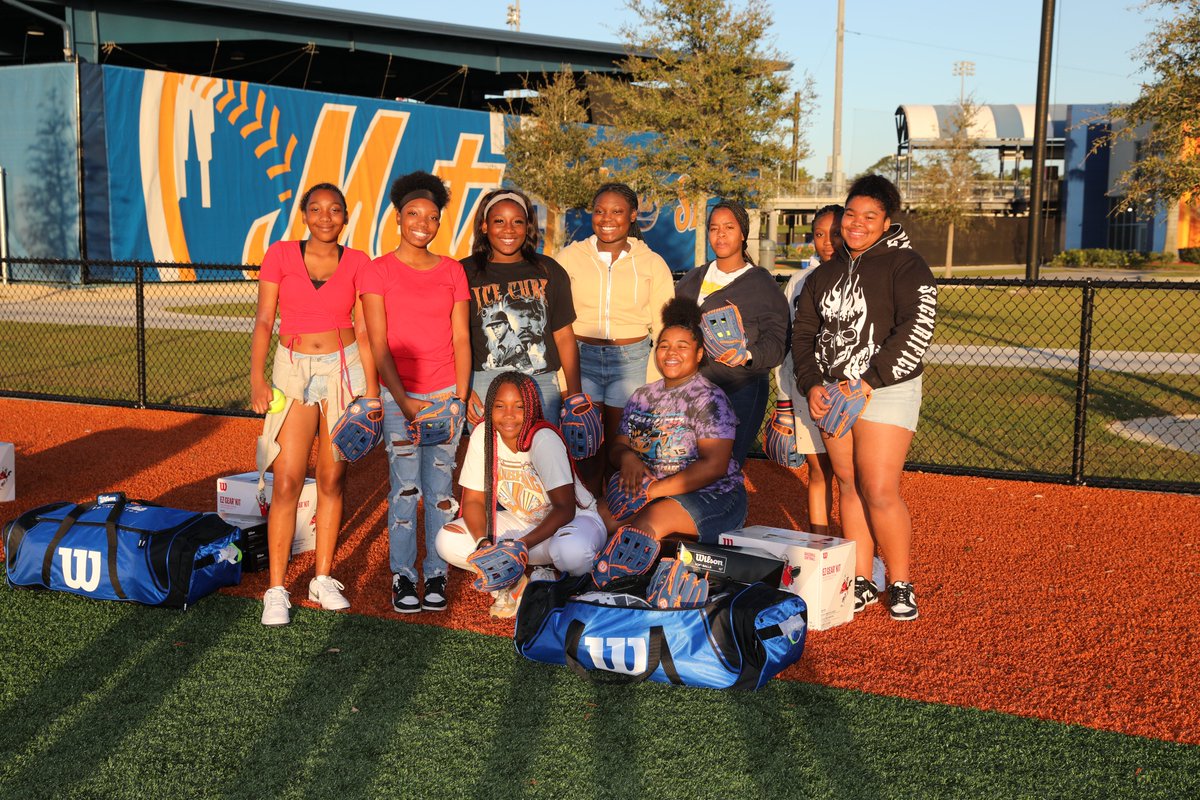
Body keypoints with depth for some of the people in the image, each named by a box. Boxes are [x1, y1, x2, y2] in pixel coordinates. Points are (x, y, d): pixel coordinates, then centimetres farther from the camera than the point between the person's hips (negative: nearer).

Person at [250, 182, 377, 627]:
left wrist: (371, 387, -2)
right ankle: (276, 590, -1)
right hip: (294, 370, -1)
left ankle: (323, 579, 19)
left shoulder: (356, 263, 3)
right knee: (287, 482, -8)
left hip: (345, 370, 1)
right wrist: (257, 377, -13)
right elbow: (264, 321, -2)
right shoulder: (280, 255, 1)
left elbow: (363, 329, 3)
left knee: (332, 479, 7)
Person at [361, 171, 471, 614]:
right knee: (405, 488, -2)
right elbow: (378, 344, -4)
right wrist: (403, 401, -12)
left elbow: (461, 339, 7)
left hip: (446, 394, 2)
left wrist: (461, 397, -3)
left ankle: (435, 575, 14)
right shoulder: (378, 271, 1)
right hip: (399, 397, -2)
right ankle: (403, 576, 10)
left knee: (440, 487, 4)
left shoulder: (452, 271, 9)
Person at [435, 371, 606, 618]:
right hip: (521, 522, 5)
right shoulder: (483, 435, -13)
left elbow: (564, 508, -26)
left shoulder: (544, 438, -25)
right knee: (448, 542, -15)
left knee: (572, 550, -40)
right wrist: (483, 541, -23)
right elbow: (473, 499, -5)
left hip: (573, 518, -4)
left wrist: (523, 544, -36)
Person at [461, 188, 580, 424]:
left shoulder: (548, 271, 9)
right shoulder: (466, 272, 4)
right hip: (485, 385, -2)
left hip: (542, 384, 2)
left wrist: (575, 395, 5)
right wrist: (463, 390, -9)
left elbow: (564, 336, 9)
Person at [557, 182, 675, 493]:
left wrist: (656, 383, -2)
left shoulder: (652, 263, 5)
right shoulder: (571, 256, 4)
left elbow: (664, 328, 6)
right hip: (581, 358, 0)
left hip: (632, 361, 0)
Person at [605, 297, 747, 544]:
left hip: (710, 495, -5)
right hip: (647, 491, 6)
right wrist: (626, 456, -12)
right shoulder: (642, 396, 14)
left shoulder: (709, 398, -7)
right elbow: (618, 446, 14)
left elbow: (714, 466, -16)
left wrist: (655, 490, -20)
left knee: (652, 519, -34)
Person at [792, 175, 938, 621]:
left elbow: (916, 329, -16)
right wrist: (811, 384, 1)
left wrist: (870, 380, -18)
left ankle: (901, 585, 5)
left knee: (880, 491, -10)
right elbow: (804, 331, 16)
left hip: (885, 393, -6)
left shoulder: (904, 265, -5)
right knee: (849, 487, 8)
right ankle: (862, 583, 16)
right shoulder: (826, 273, 15)